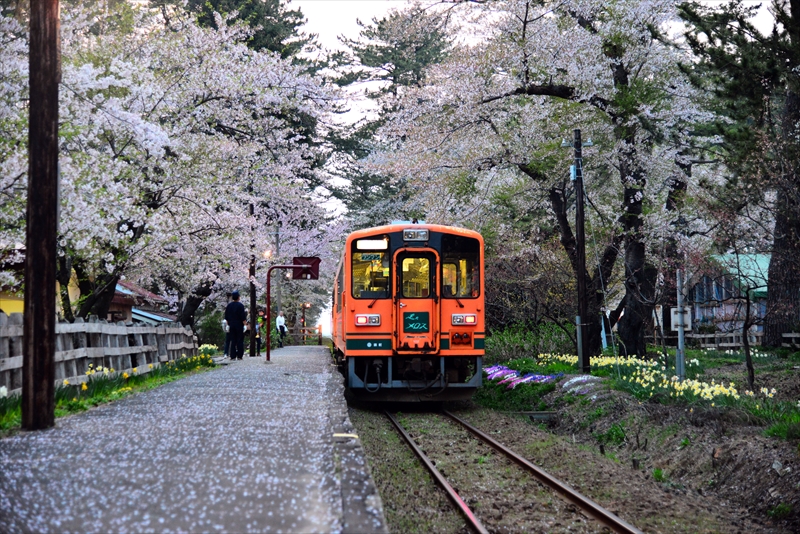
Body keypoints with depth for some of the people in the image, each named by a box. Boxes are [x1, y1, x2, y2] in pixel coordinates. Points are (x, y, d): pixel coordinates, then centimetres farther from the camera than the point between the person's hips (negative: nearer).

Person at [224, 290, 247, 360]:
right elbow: (243, 317, -12)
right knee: (240, 341, 1)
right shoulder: (240, 305, -11)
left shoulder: (229, 305, 3)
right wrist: (244, 322, -4)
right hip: (239, 325, -4)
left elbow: (226, 317, 9)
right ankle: (239, 356, -2)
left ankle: (233, 356, 4)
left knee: (233, 341, 8)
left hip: (231, 325, 4)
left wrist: (229, 324, 18)